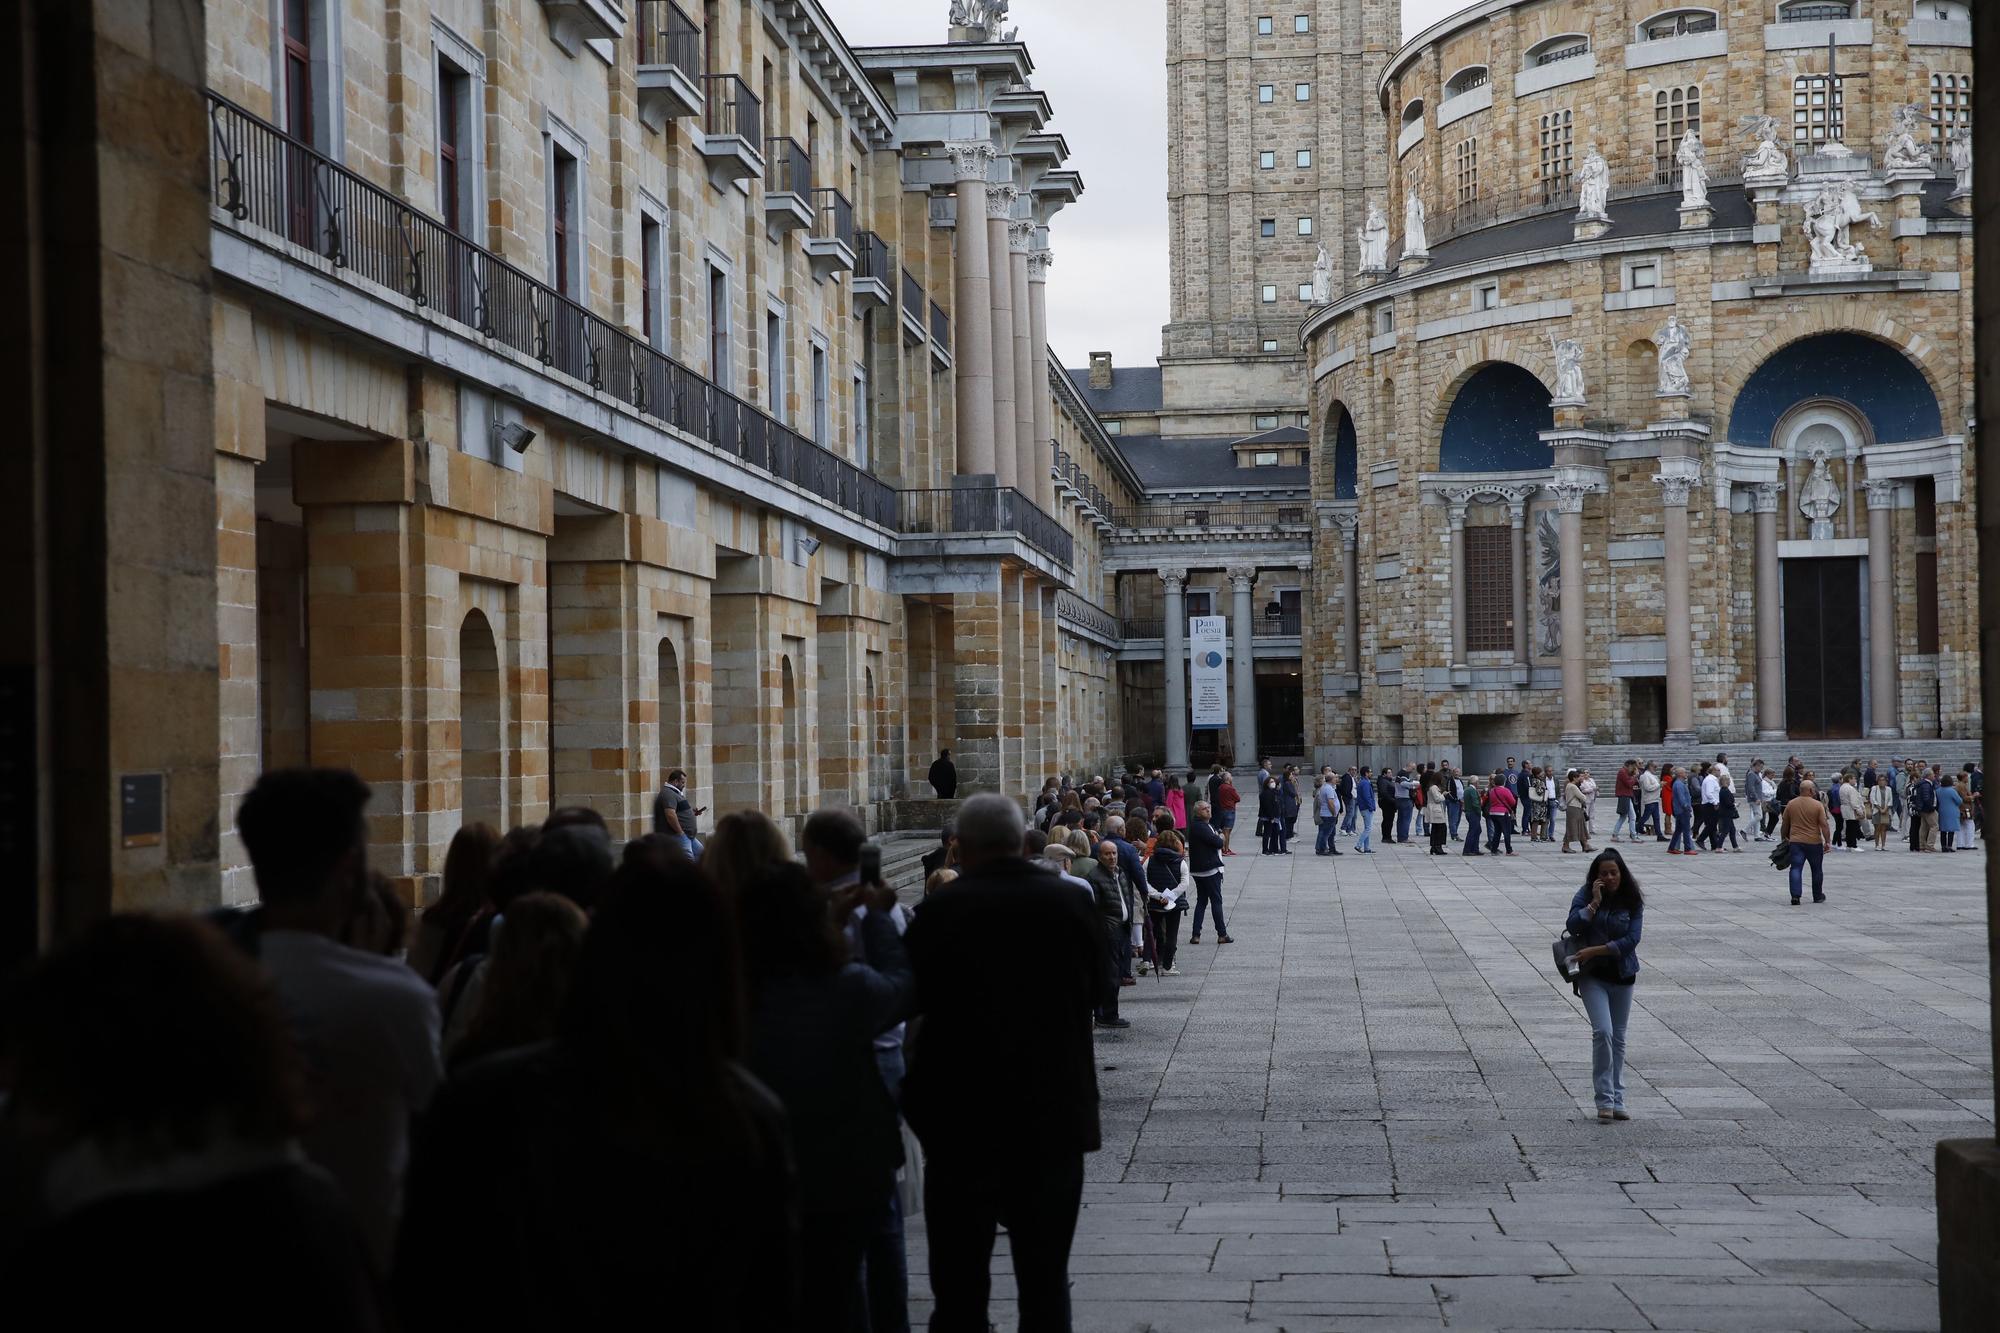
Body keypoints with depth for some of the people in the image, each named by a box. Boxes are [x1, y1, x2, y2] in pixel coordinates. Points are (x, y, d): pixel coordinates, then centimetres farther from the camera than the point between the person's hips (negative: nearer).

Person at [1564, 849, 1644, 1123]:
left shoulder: (1633, 901, -2)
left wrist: (1595, 951, -16)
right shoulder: (1585, 895, -3)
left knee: (1618, 1038, 9)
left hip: (1622, 976, 2)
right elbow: (1573, 926, -15)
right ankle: (1604, 1100, -11)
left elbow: (1631, 940, -11)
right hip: (1593, 976, -2)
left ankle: (1617, 1100, 17)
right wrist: (1595, 903, -19)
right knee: (1603, 1032, -16)